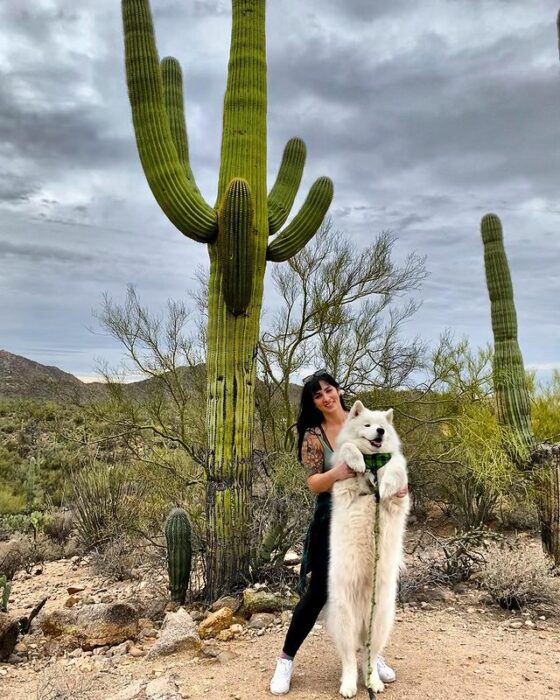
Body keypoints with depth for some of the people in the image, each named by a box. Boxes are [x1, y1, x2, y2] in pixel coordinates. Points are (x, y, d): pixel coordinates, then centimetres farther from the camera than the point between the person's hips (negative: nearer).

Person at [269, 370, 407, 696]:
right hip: (332, 521, -3)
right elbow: (314, 483, -15)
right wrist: (336, 474, -36)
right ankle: (286, 658, 17)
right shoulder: (313, 435, -10)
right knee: (318, 592, 0)